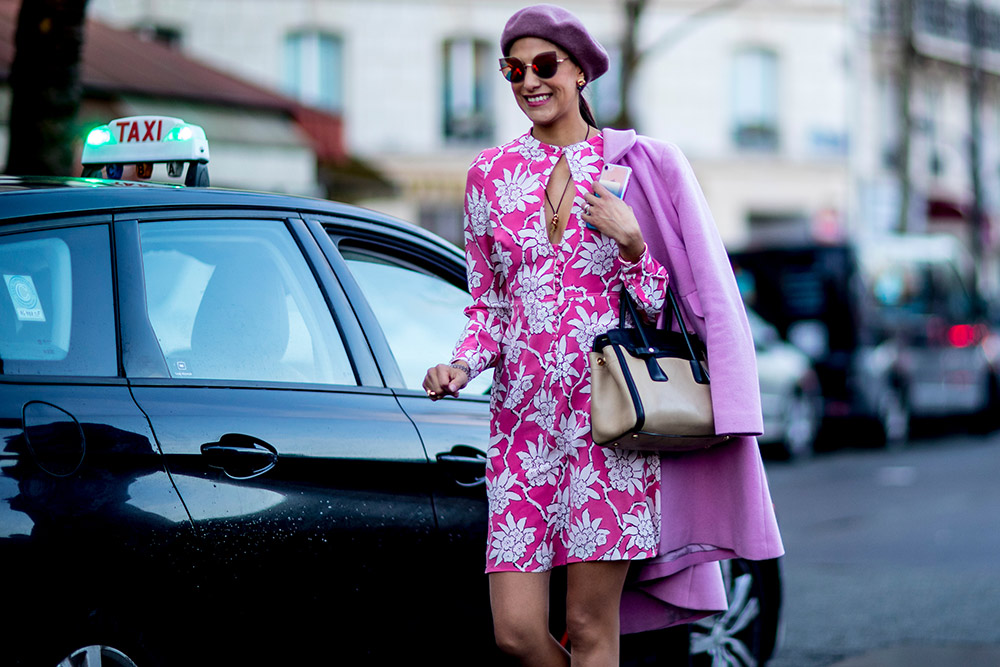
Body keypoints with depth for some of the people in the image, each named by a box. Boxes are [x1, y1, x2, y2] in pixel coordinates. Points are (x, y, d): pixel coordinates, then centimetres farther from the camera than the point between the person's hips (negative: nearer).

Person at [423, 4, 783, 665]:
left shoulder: (636, 164, 4)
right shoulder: (490, 174, 11)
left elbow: (663, 304, 5)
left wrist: (631, 245, -13)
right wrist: (462, 365, -2)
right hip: (523, 413, 3)